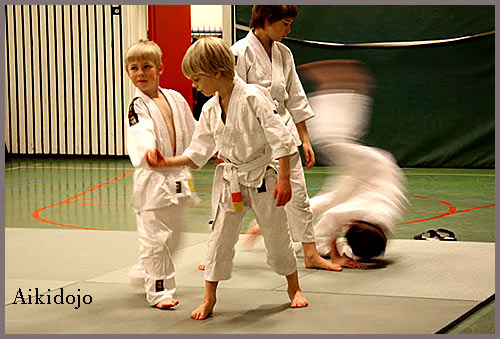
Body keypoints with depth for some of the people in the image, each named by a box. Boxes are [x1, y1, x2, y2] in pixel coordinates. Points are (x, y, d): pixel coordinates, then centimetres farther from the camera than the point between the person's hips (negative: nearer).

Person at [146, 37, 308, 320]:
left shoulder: (253, 97, -20)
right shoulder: (210, 109, 0)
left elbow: (281, 140, -19)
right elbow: (198, 153, 10)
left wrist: (284, 180, -20)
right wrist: (166, 163, 0)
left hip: (263, 177, -5)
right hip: (230, 181, 5)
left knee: (277, 235, 8)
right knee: (220, 238, 5)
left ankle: (294, 288, 29)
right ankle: (210, 297, 16)